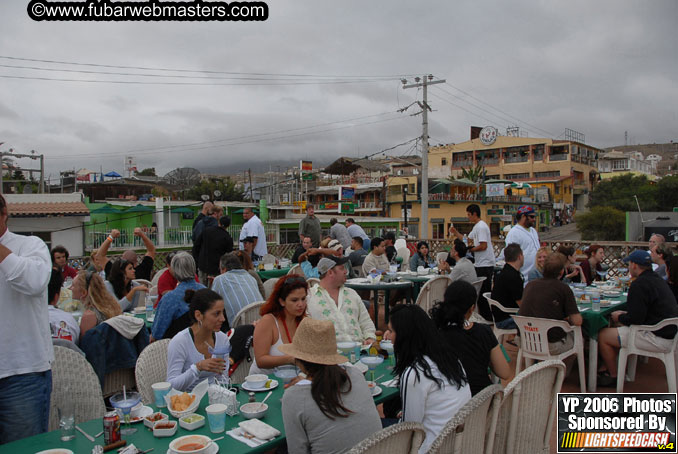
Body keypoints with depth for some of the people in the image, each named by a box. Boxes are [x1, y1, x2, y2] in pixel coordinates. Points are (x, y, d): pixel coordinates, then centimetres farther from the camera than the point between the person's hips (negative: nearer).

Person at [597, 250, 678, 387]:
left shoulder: (639, 285, -20)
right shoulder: (658, 280, 12)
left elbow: (635, 320, -21)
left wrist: (619, 317, -2)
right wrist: (625, 314, 17)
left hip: (659, 338, -11)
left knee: (603, 336, -6)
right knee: (617, 330, 25)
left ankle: (614, 377, 11)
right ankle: (610, 368, 28)